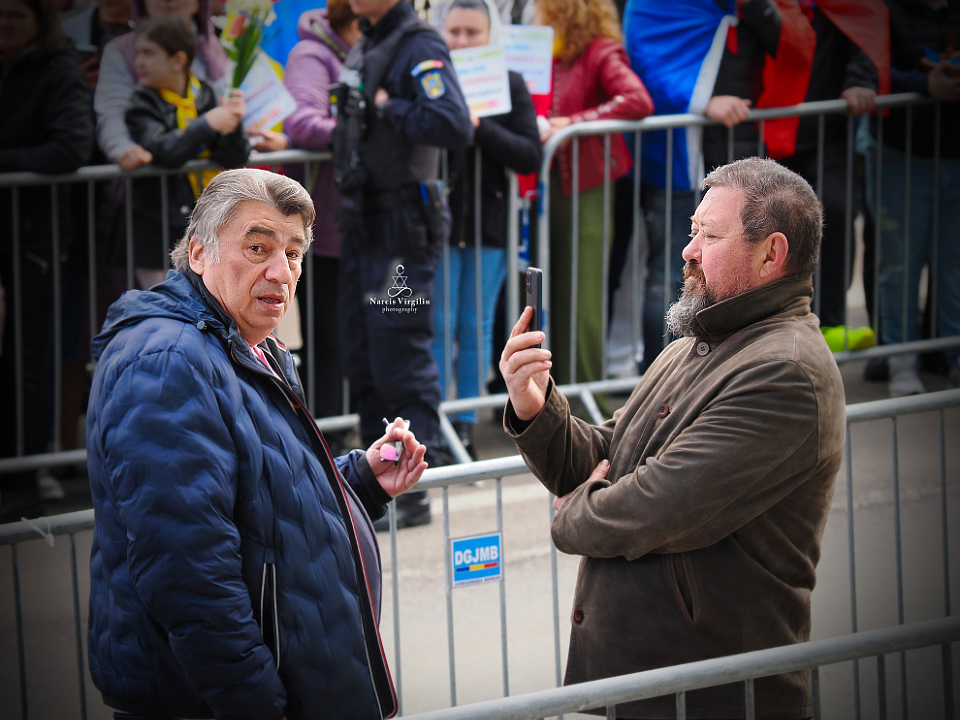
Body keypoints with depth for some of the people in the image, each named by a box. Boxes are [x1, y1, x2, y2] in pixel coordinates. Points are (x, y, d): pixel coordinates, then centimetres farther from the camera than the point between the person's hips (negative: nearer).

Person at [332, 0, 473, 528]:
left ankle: (412, 491, 3)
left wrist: (389, 109, -21)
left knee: (401, 360, -5)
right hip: (363, 223, 10)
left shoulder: (419, 48, -16)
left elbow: (454, 127, -30)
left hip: (403, 227, -10)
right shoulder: (365, 45, 13)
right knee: (361, 359, 14)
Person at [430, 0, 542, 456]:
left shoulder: (510, 85, 2)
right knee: (437, 327, -1)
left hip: (489, 222, 1)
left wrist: (480, 128, -17)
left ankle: (466, 427, 15)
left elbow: (530, 157, -6)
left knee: (476, 327, 8)